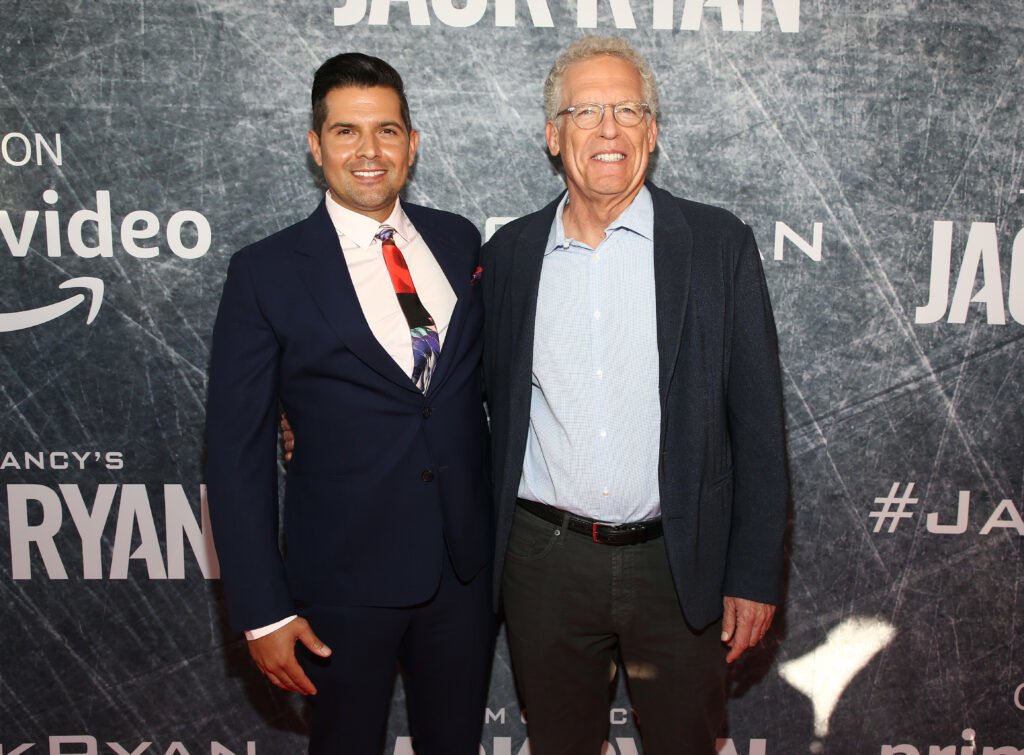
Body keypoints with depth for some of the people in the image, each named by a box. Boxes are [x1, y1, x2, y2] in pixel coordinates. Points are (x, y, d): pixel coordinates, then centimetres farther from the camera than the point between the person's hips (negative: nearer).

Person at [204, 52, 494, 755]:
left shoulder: (459, 241, 2)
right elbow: (237, 452, -8)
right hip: (344, 577, -3)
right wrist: (263, 610, -10)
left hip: (466, 565, 4)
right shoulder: (267, 273, -9)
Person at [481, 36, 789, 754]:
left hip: (679, 566, -1)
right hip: (543, 563, 2)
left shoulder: (719, 244, -4)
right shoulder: (509, 252, 3)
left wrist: (754, 576, -5)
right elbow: (491, 402, 10)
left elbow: (758, 421, -4)